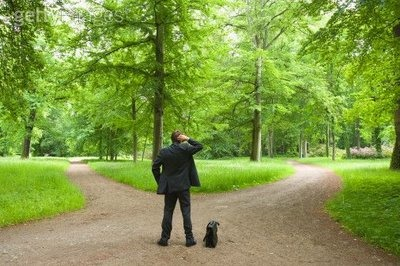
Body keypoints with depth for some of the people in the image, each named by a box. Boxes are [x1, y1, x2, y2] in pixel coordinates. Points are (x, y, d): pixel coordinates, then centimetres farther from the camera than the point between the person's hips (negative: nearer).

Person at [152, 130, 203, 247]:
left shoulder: (164, 152, -3)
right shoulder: (185, 149, -9)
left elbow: (154, 167, -3)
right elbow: (199, 146, 4)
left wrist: (160, 182, 6)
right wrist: (188, 139, -4)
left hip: (169, 187, 2)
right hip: (183, 186, -1)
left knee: (168, 212, 9)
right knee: (186, 212, 5)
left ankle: (164, 238, 11)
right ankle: (189, 238, 8)